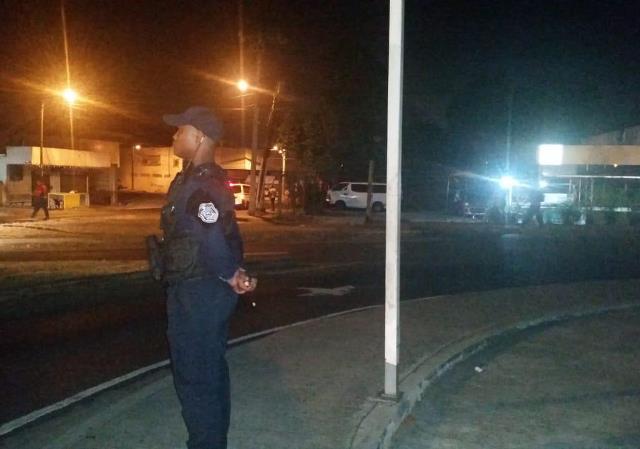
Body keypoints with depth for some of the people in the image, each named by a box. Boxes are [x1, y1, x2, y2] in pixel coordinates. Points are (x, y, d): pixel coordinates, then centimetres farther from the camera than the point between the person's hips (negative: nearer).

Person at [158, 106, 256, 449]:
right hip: (209, 290, 10)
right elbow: (225, 233, 15)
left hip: (197, 294, -10)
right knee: (211, 370, 19)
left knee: (193, 376, 0)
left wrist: (231, 276, -14)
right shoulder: (209, 179, 12)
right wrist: (233, 274, 10)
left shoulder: (199, 183, -20)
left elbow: (211, 238, -29)